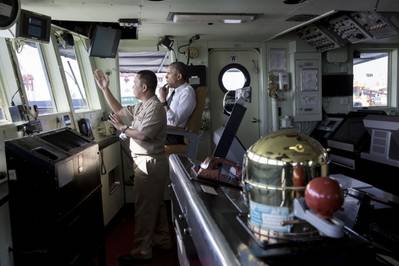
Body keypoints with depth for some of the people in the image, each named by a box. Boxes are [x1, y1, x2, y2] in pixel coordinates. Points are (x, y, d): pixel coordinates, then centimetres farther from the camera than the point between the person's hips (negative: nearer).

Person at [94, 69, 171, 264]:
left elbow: (143, 135, -26)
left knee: (144, 208, -1)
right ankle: (162, 240, 32)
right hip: (148, 162, 10)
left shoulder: (154, 107, -18)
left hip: (149, 163, -10)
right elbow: (119, 111, 18)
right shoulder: (142, 106, 12)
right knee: (155, 204, 18)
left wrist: (122, 128, -10)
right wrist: (104, 89, 14)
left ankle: (141, 251, 10)